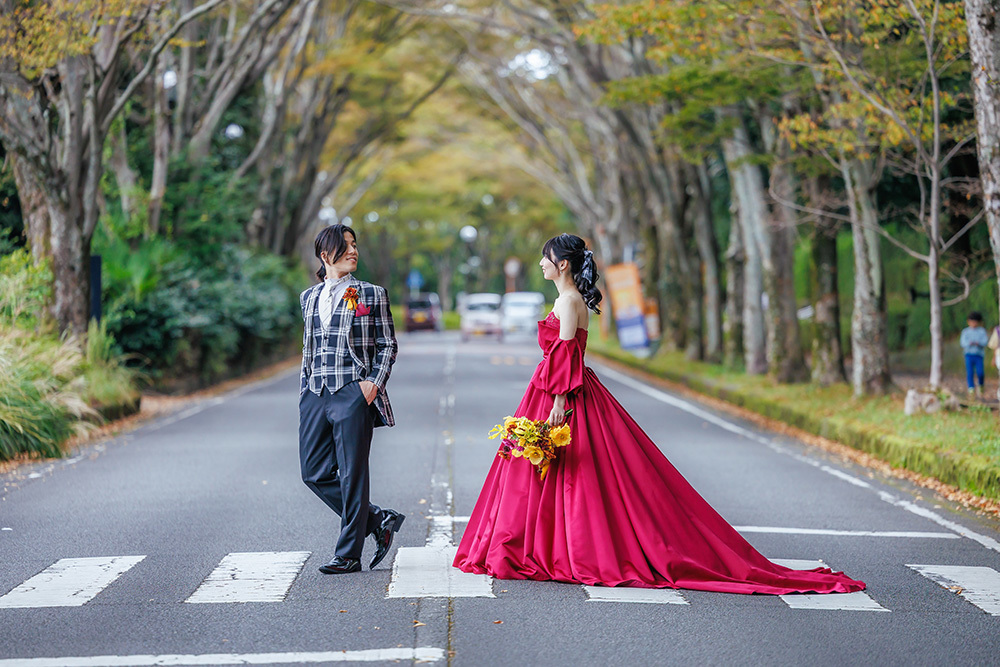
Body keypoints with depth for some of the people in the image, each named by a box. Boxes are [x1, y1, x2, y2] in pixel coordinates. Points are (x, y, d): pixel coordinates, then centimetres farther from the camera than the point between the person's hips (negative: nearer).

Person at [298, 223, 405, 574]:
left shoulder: (371, 294, 3)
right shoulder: (309, 297, 14)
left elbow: (387, 345, 4)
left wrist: (375, 381, -10)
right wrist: (304, 392, 15)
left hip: (353, 394, -5)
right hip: (316, 395, 5)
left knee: (352, 476, -2)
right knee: (314, 472, 3)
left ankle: (349, 555, 7)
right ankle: (379, 520, 19)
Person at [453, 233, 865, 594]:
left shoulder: (569, 300, -14)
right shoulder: (570, 299, 16)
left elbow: (565, 354, -20)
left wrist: (559, 401, -23)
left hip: (568, 397, -10)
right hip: (569, 394, 10)